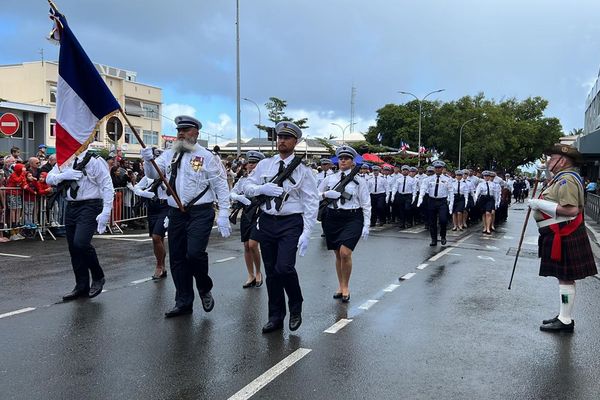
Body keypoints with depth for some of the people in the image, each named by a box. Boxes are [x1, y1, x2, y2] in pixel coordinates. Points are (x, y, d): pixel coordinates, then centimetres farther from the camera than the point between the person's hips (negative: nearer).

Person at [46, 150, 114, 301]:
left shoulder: (94, 160, -9)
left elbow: (107, 186, -12)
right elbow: (49, 179, 10)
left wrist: (106, 212, -20)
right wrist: (64, 175, -12)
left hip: (89, 206, -7)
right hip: (71, 207, 7)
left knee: (81, 243, -22)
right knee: (73, 248, 10)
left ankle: (98, 277, 2)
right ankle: (82, 287, 24)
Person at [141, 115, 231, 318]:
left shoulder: (206, 156, -3)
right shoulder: (169, 155, 11)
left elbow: (221, 186, -5)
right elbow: (153, 174, 5)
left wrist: (223, 214, -12)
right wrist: (148, 160, -16)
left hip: (200, 213, -5)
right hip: (176, 214, 5)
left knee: (194, 253, -19)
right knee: (177, 258, 9)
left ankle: (205, 290, 11)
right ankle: (183, 303, 24)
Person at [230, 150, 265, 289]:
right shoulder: (243, 179, 11)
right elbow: (232, 193, 10)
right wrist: (239, 197, -9)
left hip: (258, 212, -5)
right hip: (246, 213, 6)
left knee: (252, 244, -14)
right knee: (246, 246, 7)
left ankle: (258, 272, 8)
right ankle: (251, 276, 19)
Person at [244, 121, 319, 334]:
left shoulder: (302, 170, -2)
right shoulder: (264, 165, 8)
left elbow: (311, 202, -4)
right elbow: (248, 187, 10)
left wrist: (306, 232, -12)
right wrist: (263, 189, -12)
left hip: (290, 223, -4)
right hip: (266, 222, 4)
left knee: (284, 267, -18)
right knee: (271, 271, 9)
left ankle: (296, 308, 10)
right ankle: (276, 317, 23)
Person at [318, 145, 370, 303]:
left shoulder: (359, 181, 2)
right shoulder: (329, 179, 9)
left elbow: (366, 205, 2)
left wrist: (366, 225, -4)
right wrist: (325, 194, -6)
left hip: (352, 219, -3)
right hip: (332, 218, 3)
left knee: (345, 253, -15)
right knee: (338, 254, 10)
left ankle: (346, 287, 4)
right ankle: (340, 286, 25)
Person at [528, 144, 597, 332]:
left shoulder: (566, 180, -18)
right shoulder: (561, 178, 15)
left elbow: (572, 210, -28)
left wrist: (540, 204, -22)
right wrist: (539, 203, 11)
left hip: (564, 237, -11)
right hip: (561, 236, 11)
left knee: (565, 278, -3)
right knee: (564, 277, 16)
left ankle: (565, 321, 5)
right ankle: (565, 316, 26)